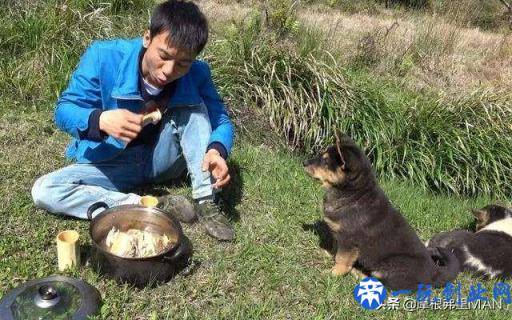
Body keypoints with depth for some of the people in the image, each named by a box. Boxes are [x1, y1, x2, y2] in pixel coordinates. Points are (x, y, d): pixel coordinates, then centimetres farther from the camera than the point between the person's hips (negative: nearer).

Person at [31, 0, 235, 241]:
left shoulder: (197, 74, -17)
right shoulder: (105, 56, -23)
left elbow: (221, 121, -10)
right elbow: (64, 110, -18)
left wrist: (217, 150, -35)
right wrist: (100, 120, -42)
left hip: (162, 160, 1)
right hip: (113, 164, 0)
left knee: (192, 104, -23)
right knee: (43, 191, -23)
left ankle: (206, 203, -23)